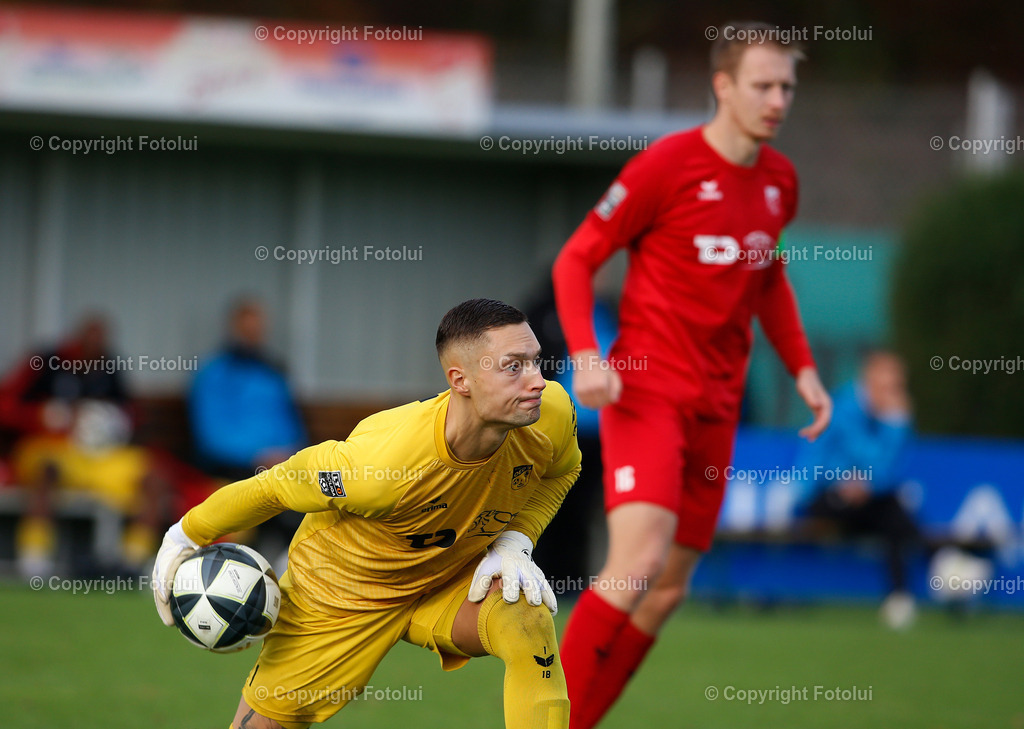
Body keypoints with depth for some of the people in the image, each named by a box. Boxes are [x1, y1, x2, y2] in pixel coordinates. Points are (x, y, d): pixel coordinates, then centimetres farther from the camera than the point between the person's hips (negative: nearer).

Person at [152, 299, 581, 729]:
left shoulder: (552, 415, -26)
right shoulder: (377, 461, -40)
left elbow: (560, 470, 1)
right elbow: (271, 488, -21)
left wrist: (514, 543, -15)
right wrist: (186, 536, -7)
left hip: (451, 581, 3)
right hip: (342, 592, -3)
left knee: (531, 625, -29)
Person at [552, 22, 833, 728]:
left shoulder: (779, 180, 10)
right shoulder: (666, 166, -10)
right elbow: (576, 260, -5)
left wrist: (803, 367, 13)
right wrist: (586, 355, -20)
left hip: (716, 405, 7)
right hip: (647, 391, -7)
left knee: (667, 590, 4)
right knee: (641, 559, -23)